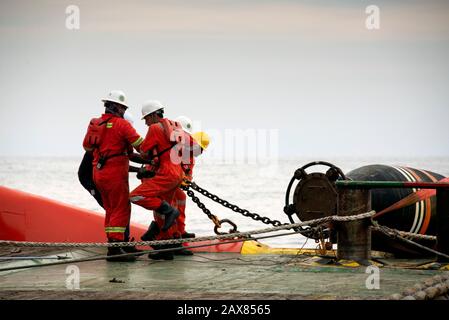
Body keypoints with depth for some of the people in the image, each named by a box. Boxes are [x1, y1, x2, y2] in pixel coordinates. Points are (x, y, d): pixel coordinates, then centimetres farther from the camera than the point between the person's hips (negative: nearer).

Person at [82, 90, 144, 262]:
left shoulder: (94, 124, 10)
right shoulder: (122, 124, -11)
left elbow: (87, 147, 20)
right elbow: (140, 145, -12)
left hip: (98, 172, 8)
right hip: (115, 173, -8)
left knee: (111, 209, 15)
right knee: (121, 209, -6)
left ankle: (113, 245, 17)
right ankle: (115, 248, -12)